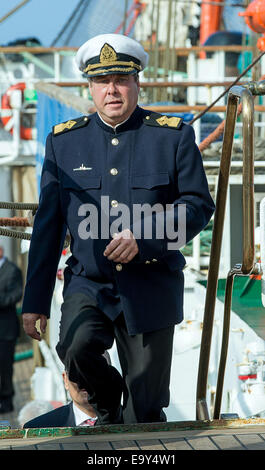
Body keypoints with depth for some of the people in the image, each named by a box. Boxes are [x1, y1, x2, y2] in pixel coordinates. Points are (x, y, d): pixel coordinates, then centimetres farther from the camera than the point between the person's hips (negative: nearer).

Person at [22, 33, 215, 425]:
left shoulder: (174, 136, 0)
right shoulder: (63, 141, 5)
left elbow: (200, 205, -3)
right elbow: (48, 224, 6)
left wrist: (143, 239, -19)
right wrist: (35, 301, 3)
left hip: (150, 289, -1)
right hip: (88, 283, 1)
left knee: (145, 414, -1)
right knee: (76, 347, -28)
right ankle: (107, 406, 3)